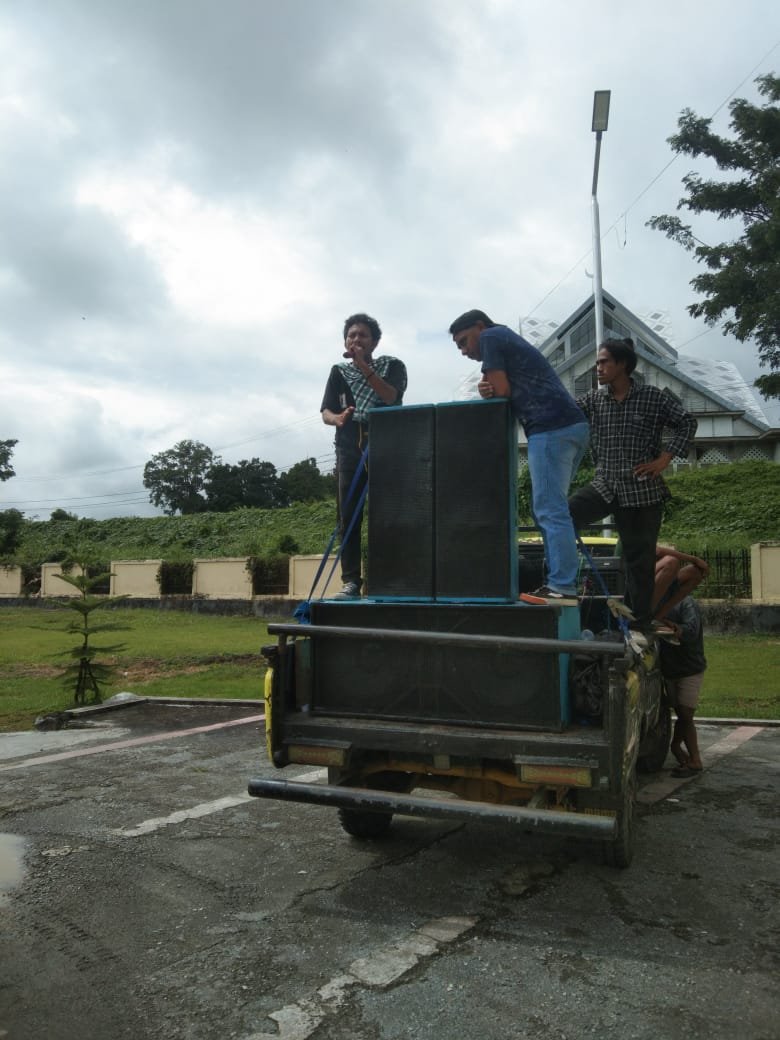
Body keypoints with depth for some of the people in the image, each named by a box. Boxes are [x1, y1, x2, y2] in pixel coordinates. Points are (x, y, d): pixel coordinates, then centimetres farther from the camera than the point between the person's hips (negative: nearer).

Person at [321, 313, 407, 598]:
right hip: (350, 450, 2)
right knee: (349, 516, -4)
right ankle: (351, 580, -2)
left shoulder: (392, 366, 9)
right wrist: (338, 418, -19)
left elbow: (391, 397, -11)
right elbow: (325, 412, 5)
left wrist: (363, 366, -16)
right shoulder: (339, 371, 16)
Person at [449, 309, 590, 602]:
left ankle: (562, 587, -11)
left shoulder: (490, 337, 4)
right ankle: (561, 582, 12)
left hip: (552, 429, -10)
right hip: (571, 426, 10)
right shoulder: (509, 340, 31)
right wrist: (489, 390, 4)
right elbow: (509, 392, 23)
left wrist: (488, 392, 18)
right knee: (548, 510, 12)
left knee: (551, 512, -10)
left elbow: (501, 391, -3)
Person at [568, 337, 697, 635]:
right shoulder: (593, 400, 6)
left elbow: (686, 423, 1)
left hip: (643, 490, -2)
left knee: (640, 557, 5)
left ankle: (641, 620, 18)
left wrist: (663, 459, -7)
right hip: (604, 484, 3)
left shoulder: (654, 397, -3)